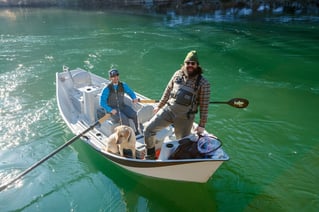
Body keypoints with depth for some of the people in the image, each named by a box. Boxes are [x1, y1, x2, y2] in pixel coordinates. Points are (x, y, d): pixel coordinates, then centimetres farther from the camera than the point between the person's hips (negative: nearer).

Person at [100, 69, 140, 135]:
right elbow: (102, 103, -11)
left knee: (136, 115, -18)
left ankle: (138, 132, -2)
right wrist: (110, 110, -24)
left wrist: (134, 98, -8)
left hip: (122, 106, 5)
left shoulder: (123, 85, 1)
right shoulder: (107, 89, -12)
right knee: (124, 119, -30)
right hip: (112, 109, -4)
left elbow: (130, 92, 14)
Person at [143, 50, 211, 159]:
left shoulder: (204, 84, -9)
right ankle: (150, 156, 19)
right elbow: (168, 90, 13)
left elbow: (204, 106, -6)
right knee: (149, 129, -2)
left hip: (185, 117, -3)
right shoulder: (178, 74, 2)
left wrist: (202, 125, -5)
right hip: (168, 110, 4)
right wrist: (159, 106, 19)